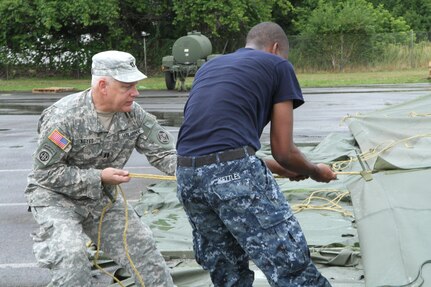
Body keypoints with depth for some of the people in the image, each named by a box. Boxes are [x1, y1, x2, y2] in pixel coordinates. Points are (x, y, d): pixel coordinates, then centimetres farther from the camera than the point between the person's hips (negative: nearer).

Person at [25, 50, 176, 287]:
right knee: (72, 255, -26)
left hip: (103, 198, 6)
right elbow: (46, 172, -22)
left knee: (142, 247, 8)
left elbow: (164, 153, -9)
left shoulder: (133, 114, -12)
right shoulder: (64, 117, -27)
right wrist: (99, 177, -26)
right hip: (57, 197, -6)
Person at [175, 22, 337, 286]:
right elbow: (283, 151, 10)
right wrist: (315, 172, 32)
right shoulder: (278, 65, 12)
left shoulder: (208, 67, 29)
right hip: (236, 173, -7)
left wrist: (277, 168, 41)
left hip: (187, 176, 7)